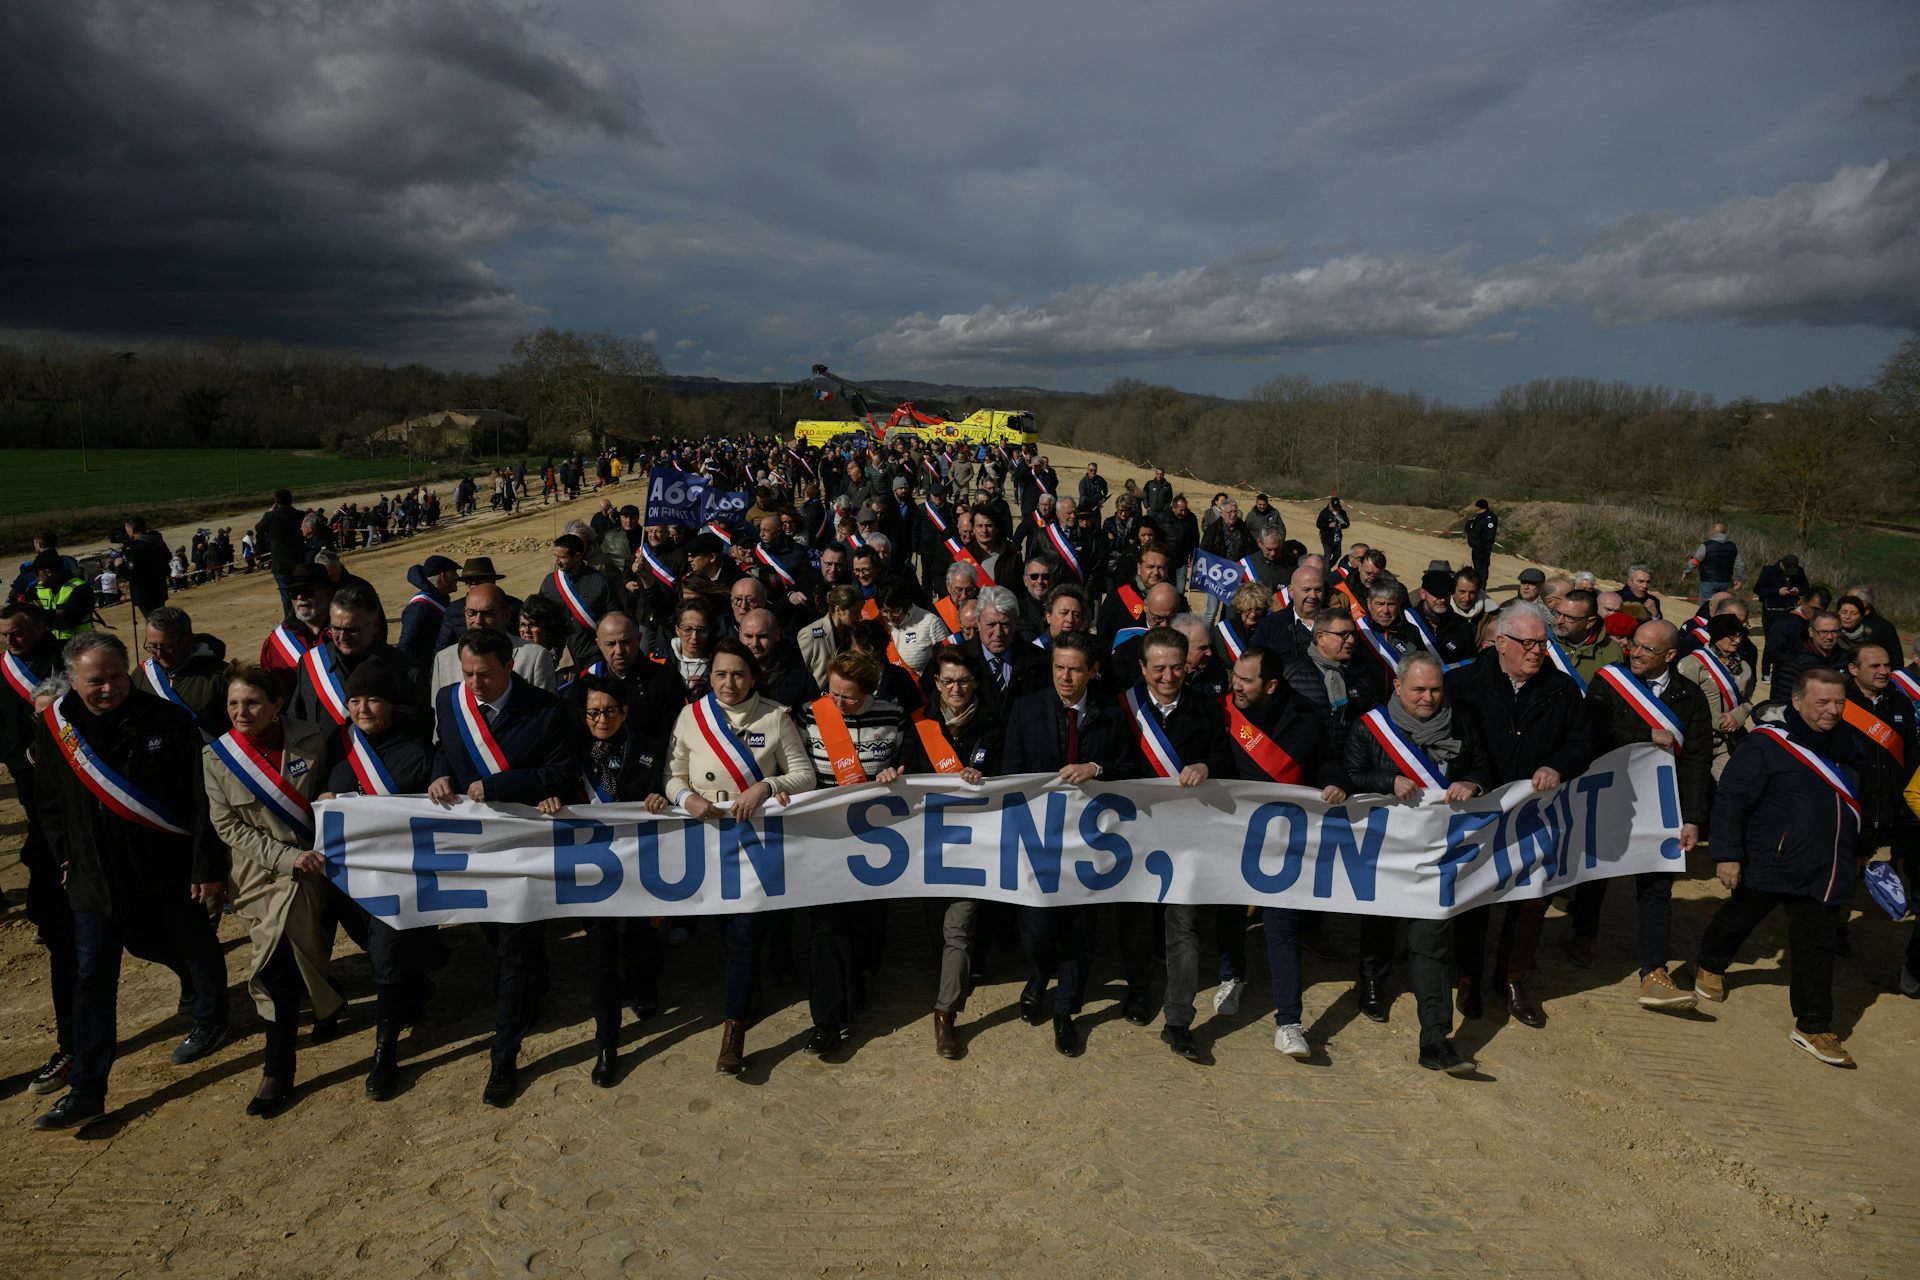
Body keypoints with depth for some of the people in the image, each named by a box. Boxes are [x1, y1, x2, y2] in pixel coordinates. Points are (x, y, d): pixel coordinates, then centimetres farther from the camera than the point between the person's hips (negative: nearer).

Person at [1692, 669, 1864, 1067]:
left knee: (1816, 947, 3)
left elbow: (1855, 807, 23)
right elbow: (1731, 800, -15)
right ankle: (1710, 967, 42)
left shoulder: (1846, 750, 9)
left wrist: (1848, 861, 23)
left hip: (1825, 873, 5)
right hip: (1768, 865, -4)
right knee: (1737, 920, 14)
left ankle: (1813, 1027, 11)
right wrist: (1727, 854, -19)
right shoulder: (1766, 745, -13)